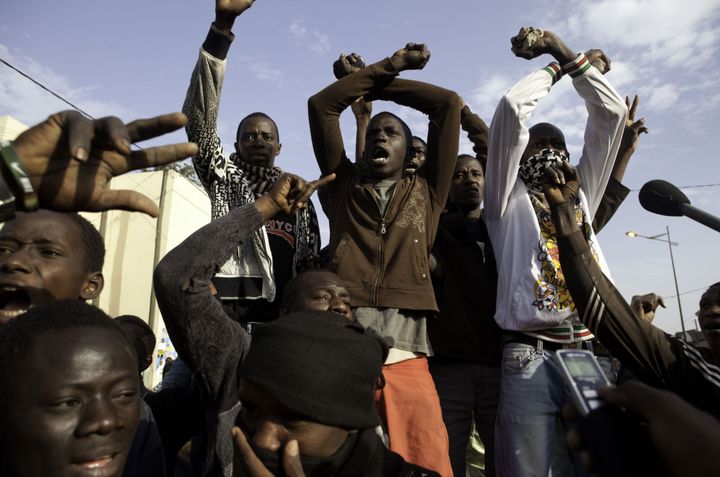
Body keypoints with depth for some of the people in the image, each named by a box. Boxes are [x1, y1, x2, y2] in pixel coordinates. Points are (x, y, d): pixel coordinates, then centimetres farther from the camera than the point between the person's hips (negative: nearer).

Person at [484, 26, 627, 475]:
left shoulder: (581, 196, 23)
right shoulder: (509, 202, 10)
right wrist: (553, 69, 18)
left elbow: (611, 113, 23)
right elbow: (512, 107, 0)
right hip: (531, 360, -4)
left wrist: (570, 56, 24)